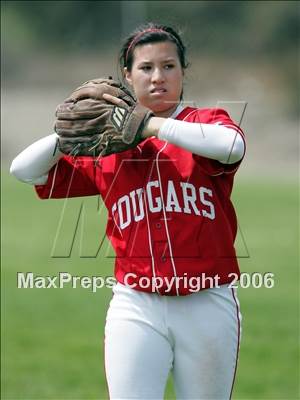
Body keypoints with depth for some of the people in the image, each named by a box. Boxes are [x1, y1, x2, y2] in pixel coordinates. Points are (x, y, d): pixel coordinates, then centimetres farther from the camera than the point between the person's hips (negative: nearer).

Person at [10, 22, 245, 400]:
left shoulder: (206, 122, 4)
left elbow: (231, 145, -21)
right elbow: (24, 170, 7)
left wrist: (148, 124, -17)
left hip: (208, 307, -1)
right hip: (136, 308, 1)